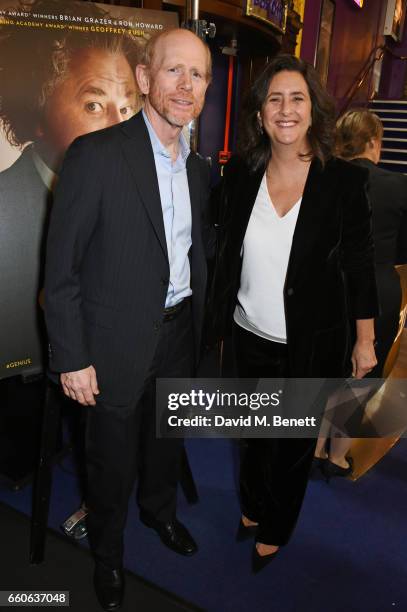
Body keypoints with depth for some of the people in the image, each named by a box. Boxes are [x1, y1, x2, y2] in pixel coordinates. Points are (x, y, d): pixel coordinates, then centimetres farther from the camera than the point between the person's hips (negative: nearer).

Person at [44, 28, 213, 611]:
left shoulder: (197, 168, 5)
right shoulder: (94, 155, -16)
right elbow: (61, 268, -14)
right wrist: (71, 358, -14)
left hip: (179, 333, 6)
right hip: (119, 342, -5)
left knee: (168, 438, 25)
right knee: (113, 460, 14)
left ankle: (159, 510, 56)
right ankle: (107, 552, 44)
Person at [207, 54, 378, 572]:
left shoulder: (343, 180, -10)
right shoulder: (239, 175, -3)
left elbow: (360, 265, -5)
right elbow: (225, 253, 5)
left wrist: (365, 340, -2)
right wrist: (220, 319, 4)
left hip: (313, 344, -2)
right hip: (251, 336, 3)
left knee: (294, 441, 15)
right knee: (256, 430, 21)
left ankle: (273, 530, 42)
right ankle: (252, 507, 50)